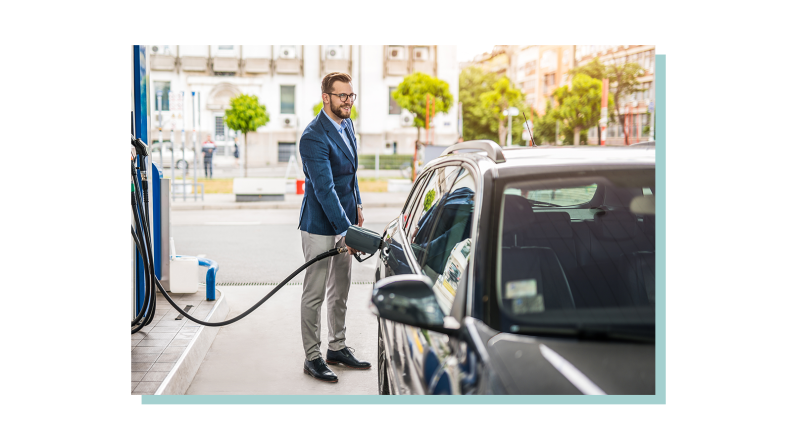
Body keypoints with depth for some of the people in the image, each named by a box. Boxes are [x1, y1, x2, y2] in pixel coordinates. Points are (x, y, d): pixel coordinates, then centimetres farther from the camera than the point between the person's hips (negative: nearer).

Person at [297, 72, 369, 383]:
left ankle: (337, 347, 30)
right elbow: (324, 189, -26)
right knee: (314, 293, 1)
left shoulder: (347, 125, 6)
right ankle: (312, 357, 11)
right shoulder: (313, 137, -22)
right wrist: (346, 229, -28)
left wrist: (357, 204, 17)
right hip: (320, 225, -9)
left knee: (341, 290, 17)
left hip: (343, 218, 9)